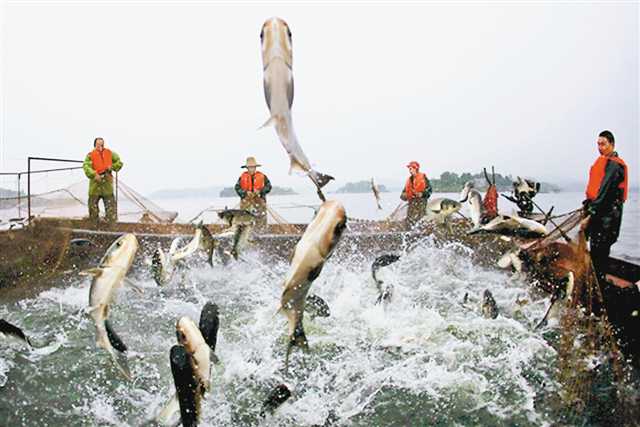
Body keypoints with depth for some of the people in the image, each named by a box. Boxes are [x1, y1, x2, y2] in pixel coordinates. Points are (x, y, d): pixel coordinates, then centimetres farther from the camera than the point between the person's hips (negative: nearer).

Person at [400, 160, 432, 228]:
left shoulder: (423, 177, -1)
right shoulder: (409, 179, 17)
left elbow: (429, 189, -4)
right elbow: (405, 190, 24)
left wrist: (422, 194, -20)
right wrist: (403, 195, 2)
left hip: (420, 201, -6)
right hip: (412, 202, 6)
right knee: (409, 220, 3)